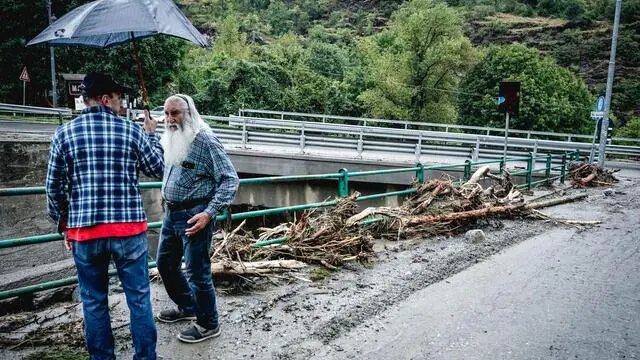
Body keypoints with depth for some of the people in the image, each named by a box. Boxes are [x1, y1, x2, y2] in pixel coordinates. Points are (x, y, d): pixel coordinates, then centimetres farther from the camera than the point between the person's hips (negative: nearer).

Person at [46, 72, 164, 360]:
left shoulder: (64, 134, 2)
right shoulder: (132, 130, -2)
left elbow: (54, 187, 4)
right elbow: (158, 169, 11)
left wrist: (63, 224, 17)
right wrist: (152, 135, 25)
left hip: (84, 230, 2)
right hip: (129, 229, -1)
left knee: (94, 302, 14)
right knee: (139, 298, 9)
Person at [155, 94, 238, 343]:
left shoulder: (205, 141, -16)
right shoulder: (172, 140, 9)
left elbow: (230, 179, -18)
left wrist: (209, 213, -25)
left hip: (194, 215, -9)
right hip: (171, 213, 9)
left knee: (197, 272, -1)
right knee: (165, 263, 19)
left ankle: (208, 325, 18)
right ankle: (187, 307, 41)